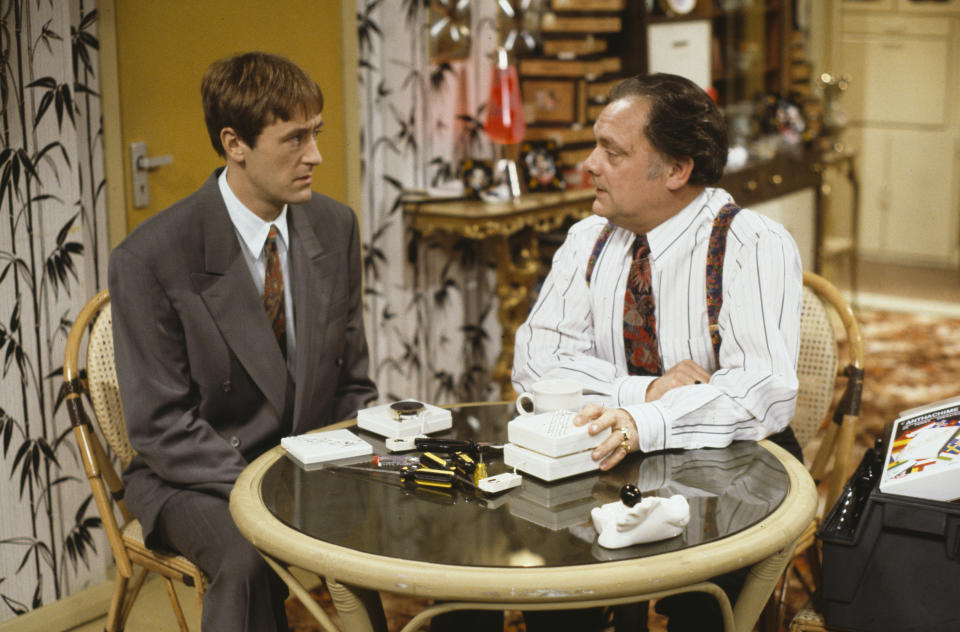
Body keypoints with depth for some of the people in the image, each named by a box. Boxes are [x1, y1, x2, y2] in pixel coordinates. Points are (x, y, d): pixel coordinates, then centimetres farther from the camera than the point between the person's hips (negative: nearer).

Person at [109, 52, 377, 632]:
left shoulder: (335, 227, 1)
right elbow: (161, 426, -14)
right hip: (199, 478, -4)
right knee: (250, 558, -35)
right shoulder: (149, 258, -15)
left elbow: (352, 383, 8)